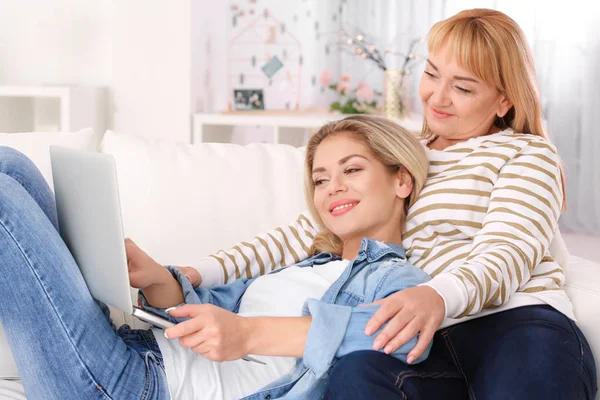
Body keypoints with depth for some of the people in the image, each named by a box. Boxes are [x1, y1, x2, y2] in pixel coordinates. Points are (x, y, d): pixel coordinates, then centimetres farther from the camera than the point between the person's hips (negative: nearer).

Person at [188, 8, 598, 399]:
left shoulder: (526, 153, 12)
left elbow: (505, 255, -6)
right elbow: (308, 232, 16)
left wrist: (438, 296, -30)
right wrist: (200, 275, 2)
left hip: (518, 323, -3)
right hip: (426, 336, 3)